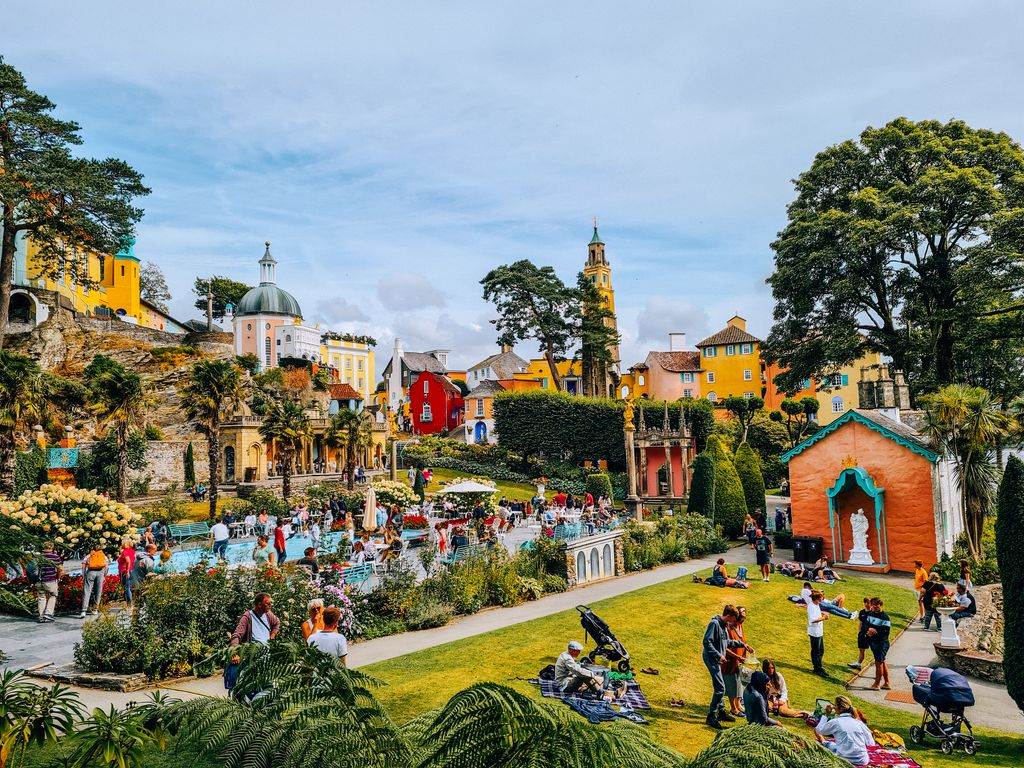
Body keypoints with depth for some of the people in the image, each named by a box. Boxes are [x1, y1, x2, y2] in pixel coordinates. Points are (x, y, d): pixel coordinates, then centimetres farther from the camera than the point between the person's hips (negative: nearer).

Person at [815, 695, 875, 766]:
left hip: (845, 760, -3)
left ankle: (824, 742, 49)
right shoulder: (859, 722, 2)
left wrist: (826, 715, 11)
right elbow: (871, 744, 5)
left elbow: (818, 730, 6)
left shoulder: (835, 722, -9)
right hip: (862, 761, 4)